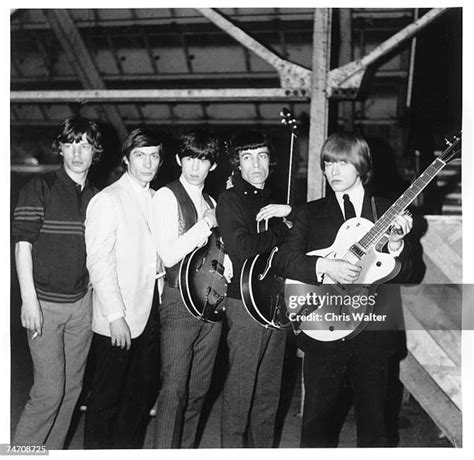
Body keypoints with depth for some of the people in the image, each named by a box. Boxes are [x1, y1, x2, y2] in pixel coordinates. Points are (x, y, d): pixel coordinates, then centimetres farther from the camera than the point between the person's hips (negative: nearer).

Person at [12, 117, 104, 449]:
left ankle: (52, 450, 27)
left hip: (82, 303, 5)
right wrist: (29, 302, -15)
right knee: (50, 391, -6)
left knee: (72, 387, 11)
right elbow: (23, 245, -9)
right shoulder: (40, 189, -6)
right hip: (45, 303, -5)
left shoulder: (96, 197, 8)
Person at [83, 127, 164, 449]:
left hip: (150, 313, 7)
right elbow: (99, 262, -15)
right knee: (107, 398, 6)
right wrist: (116, 316, -18)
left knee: (143, 393, 16)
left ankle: (130, 448, 33)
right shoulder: (108, 200, -10)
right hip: (119, 321, -7)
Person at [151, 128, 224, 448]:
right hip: (181, 300, -6)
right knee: (174, 390, -6)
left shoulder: (211, 203, 15)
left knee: (199, 389, 12)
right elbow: (169, 255, -16)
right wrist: (206, 224, -12)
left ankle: (186, 448, 25)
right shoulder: (167, 196, -6)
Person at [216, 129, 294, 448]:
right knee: (241, 385, -1)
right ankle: (233, 445, 15)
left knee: (270, 386, 14)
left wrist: (292, 212, -4)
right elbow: (241, 246, -21)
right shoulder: (230, 200, -5)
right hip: (246, 303, -6)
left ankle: (263, 446, 27)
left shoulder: (273, 200, 15)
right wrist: (282, 231, -9)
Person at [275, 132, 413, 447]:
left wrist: (395, 242, -15)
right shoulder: (312, 212, 7)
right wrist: (325, 266, -20)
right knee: (319, 420, 5)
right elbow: (284, 259, -5)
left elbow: (402, 274, 4)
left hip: (375, 331, 1)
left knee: (374, 419, 9)